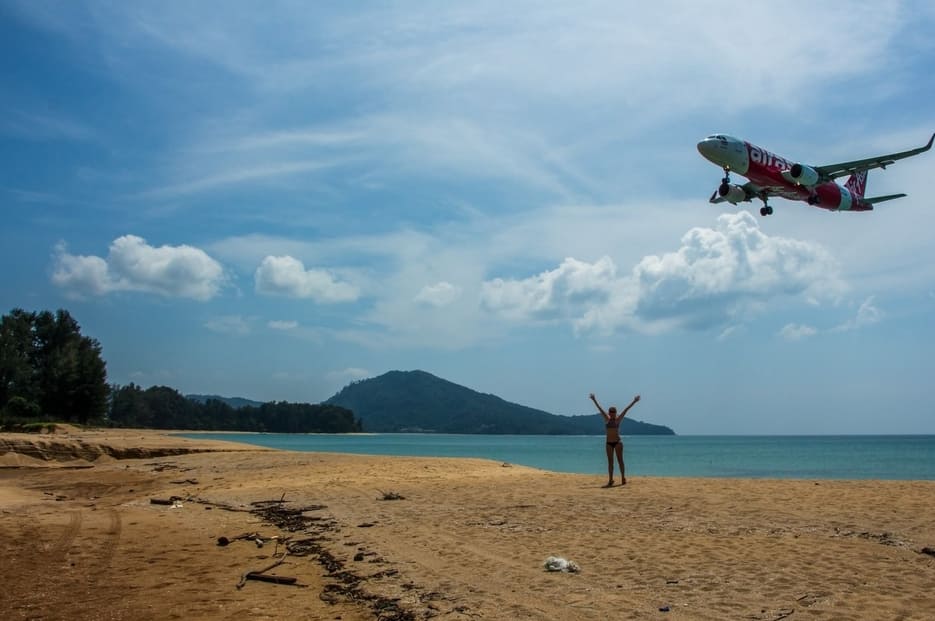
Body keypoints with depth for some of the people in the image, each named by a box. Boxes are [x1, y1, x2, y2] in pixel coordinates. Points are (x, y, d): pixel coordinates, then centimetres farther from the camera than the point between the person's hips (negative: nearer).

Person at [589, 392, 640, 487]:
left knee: (620, 460, 0)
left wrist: (634, 401, -10)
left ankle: (623, 478, 5)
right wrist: (594, 400, 13)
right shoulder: (607, 419, 6)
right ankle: (610, 480, 5)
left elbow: (626, 410, -6)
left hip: (617, 442, -3)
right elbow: (600, 409, 9)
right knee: (610, 462, 4)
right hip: (609, 443, 3)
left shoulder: (618, 419, -1)